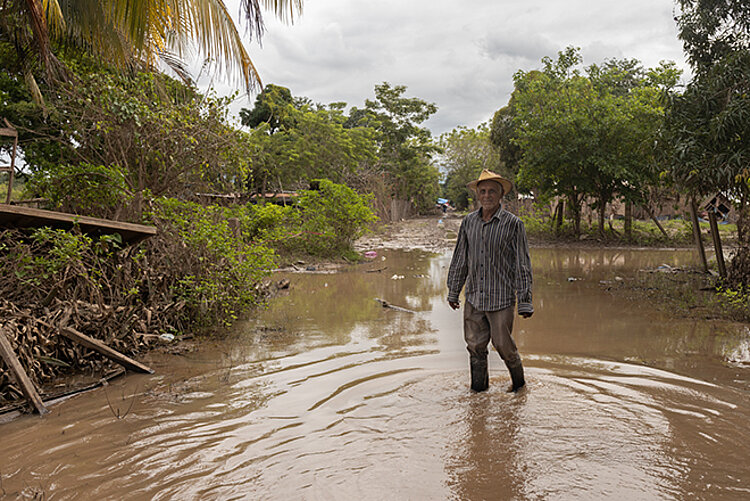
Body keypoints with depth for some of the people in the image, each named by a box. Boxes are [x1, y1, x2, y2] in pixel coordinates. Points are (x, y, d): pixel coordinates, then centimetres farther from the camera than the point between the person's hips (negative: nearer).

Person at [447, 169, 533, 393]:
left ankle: (518, 380, 33)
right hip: (473, 297, 4)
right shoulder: (469, 222, 4)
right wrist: (453, 291, 15)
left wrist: (525, 302, -9)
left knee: (503, 345, 5)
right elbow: (460, 259, 12)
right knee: (475, 345, 10)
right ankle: (478, 388, 28)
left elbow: (523, 264, -7)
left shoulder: (513, 224, -8)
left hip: (501, 298, -4)